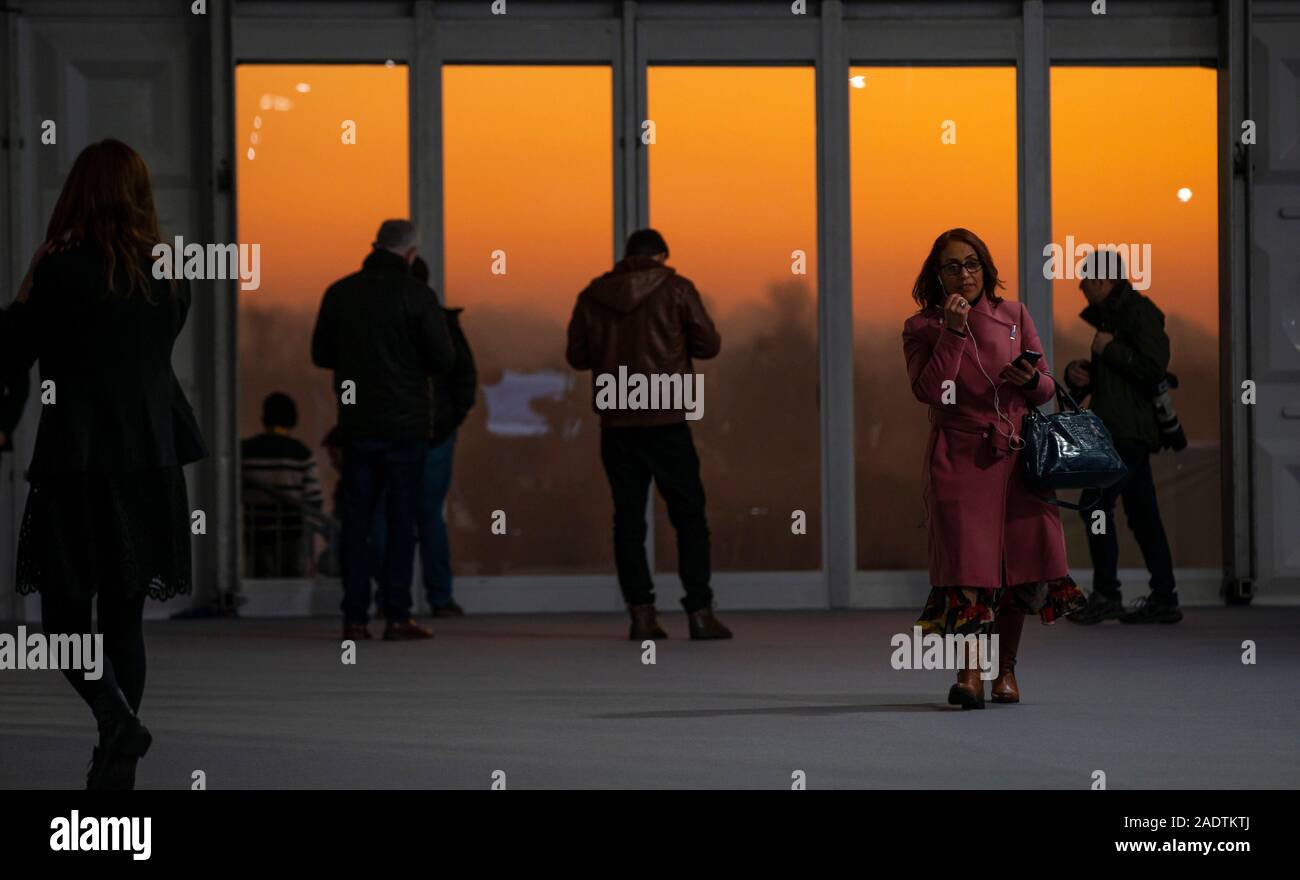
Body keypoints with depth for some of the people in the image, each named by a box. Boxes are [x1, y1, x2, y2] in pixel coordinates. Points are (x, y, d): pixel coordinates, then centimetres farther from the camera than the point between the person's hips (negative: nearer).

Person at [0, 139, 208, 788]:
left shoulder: (63, 269, -12)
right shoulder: (169, 272, 4)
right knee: (125, 618, 13)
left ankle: (116, 716, -21)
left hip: (76, 465, -5)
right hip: (151, 465, 5)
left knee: (65, 615, 4)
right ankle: (117, 765, 15)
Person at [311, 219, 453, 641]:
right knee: (402, 518, 2)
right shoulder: (417, 295, -9)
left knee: (356, 518, 7)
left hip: (356, 424, 3)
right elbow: (443, 358, -9)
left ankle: (354, 617, 4)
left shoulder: (340, 293, 2)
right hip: (405, 424, -3)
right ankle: (397, 616, -1)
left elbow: (320, 354, 8)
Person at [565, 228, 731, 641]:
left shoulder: (593, 295, 5)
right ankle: (700, 612, -2)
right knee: (689, 516, 3)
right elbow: (709, 344, -1)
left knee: (628, 517, 7)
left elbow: (577, 355, 8)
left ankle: (641, 614, 2)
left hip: (615, 422, 3)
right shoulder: (675, 288, -1)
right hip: (666, 419, -3)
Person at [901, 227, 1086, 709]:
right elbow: (927, 390, -13)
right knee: (968, 561, -14)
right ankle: (969, 672, -15)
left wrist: (1029, 380, -11)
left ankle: (1006, 670, 15)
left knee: (1018, 562, 2)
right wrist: (954, 332, -17)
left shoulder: (1014, 316, 10)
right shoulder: (922, 327, 3)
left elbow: (1046, 390, 12)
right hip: (959, 457, -3)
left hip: (1014, 453, 3)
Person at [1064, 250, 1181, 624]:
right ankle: (1164, 600, 9)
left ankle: (1106, 596, -8)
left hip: (1128, 430, -10)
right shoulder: (1110, 315, 20)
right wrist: (1076, 372, 7)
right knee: (1142, 516, 8)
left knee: (1096, 506, -11)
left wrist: (1109, 349, -14)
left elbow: (1153, 368, -21)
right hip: (1119, 429, 10)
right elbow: (1103, 376, 28)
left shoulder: (1141, 313, -10)